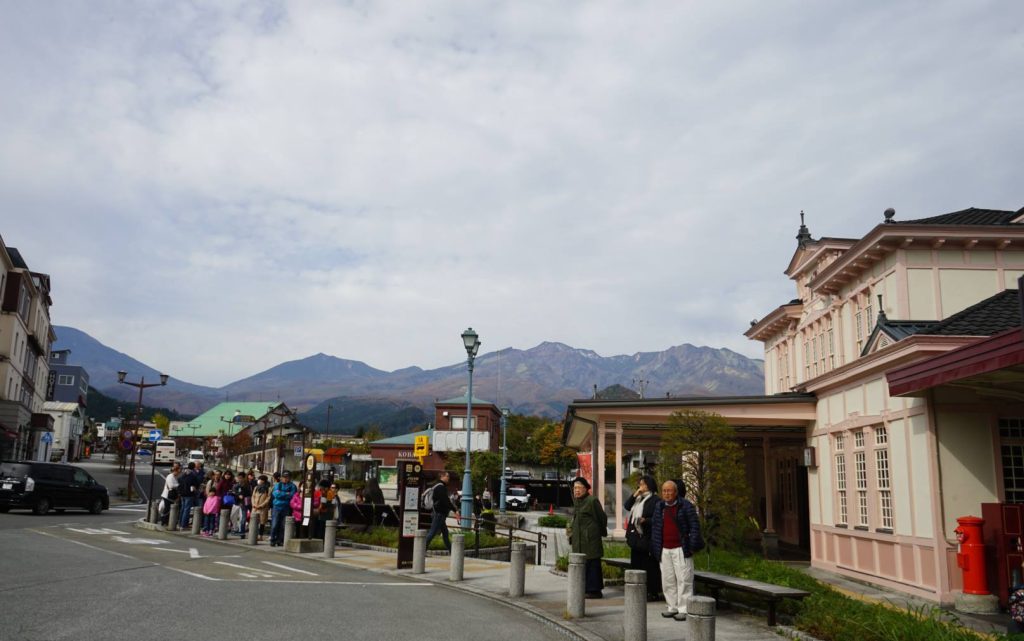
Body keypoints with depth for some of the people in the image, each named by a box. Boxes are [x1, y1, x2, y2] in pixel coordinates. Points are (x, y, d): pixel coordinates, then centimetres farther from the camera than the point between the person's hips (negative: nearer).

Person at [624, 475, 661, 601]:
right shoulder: (638, 499, 18)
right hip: (636, 537, 8)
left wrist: (645, 520, -26)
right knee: (636, 564, 11)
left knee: (649, 566, -4)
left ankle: (653, 592, 2)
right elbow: (626, 506, 5)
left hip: (647, 537, -8)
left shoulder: (655, 500, -8)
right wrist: (635, 494, -4)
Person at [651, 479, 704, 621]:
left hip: (680, 549, -5)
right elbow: (655, 528, 16)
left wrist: (692, 547, -10)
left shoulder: (686, 506, -4)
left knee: (683, 580, -4)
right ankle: (672, 607, 19)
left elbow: (694, 526, -4)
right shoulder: (659, 506, 11)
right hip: (664, 550, 5)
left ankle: (683, 609, 1)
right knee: (668, 580, 8)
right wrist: (655, 548, 12)